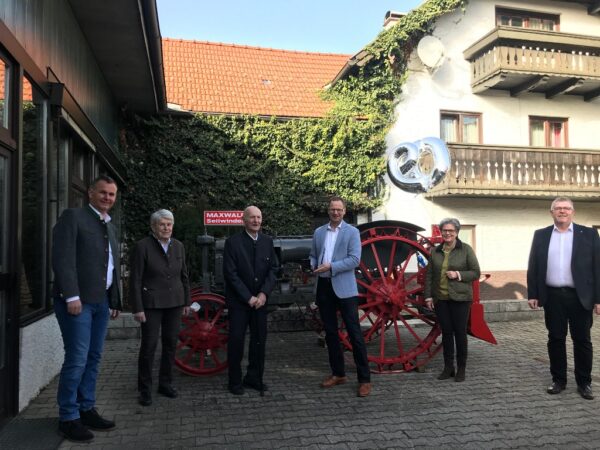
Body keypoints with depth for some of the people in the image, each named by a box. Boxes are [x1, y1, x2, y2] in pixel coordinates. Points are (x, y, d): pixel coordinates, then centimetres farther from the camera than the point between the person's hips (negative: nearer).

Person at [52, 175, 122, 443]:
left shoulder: (110, 227, 18)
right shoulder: (73, 216, -4)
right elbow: (63, 258, -13)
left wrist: (115, 301, 16)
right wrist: (71, 296, -19)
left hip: (101, 302, 7)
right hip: (77, 300, -7)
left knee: (93, 358, 11)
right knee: (77, 359, -5)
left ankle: (86, 409, 22)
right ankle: (68, 418, 8)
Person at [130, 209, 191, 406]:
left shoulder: (178, 246, 6)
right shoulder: (143, 246, -8)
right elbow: (135, 280, -9)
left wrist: (186, 302, 11)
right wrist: (137, 308, -11)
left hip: (174, 303, 5)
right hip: (151, 303, -4)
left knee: (170, 344, 10)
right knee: (149, 345, -1)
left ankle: (165, 383, 25)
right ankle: (145, 389, 14)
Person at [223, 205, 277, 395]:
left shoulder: (267, 241, 6)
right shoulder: (233, 242, -8)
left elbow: (272, 269, 4)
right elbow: (230, 274, -11)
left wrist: (264, 293, -10)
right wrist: (248, 297, -13)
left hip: (260, 299, 4)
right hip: (238, 301, -4)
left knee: (260, 339, 8)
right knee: (236, 340, 1)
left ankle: (254, 377, 24)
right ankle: (235, 381, 16)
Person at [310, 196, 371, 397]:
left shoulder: (352, 232, -2)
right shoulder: (318, 232, 12)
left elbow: (355, 259, -11)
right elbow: (313, 256, 17)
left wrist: (331, 267, -18)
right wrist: (314, 266, -5)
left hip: (344, 288, -5)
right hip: (323, 286, 5)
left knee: (354, 333, -3)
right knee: (330, 332, 12)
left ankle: (364, 379, 5)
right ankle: (338, 373, 26)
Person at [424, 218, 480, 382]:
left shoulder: (466, 249, -3)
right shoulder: (436, 251, 6)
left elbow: (475, 272, -2)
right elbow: (429, 275, 9)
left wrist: (458, 274, -16)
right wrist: (428, 296, 4)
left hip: (460, 298, -3)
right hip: (440, 299, 3)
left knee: (460, 332, 3)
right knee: (446, 332, 9)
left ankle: (461, 369, 16)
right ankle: (448, 367, 19)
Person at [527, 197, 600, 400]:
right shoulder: (541, 235, 7)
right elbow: (533, 266, 6)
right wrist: (532, 294, 1)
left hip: (579, 297, -1)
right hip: (552, 296, 2)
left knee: (582, 341, 7)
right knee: (555, 340, 9)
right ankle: (558, 380, 21)